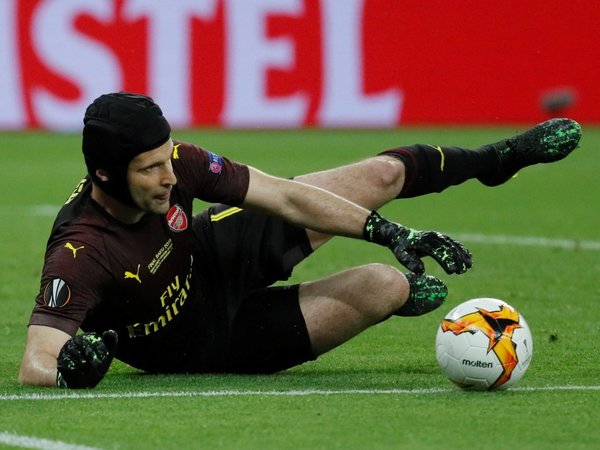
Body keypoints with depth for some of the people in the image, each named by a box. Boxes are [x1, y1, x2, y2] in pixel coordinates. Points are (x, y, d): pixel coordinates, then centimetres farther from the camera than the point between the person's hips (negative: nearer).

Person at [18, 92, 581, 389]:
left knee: (381, 175, 10)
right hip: (206, 343, -5)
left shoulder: (173, 163, -25)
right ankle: (400, 291, 33)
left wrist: (387, 231, -16)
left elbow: (283, 197, -15)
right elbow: (33, 366, -46)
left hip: (216, 255, 5)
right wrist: (70, 368, -69)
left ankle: (495, 159, 44)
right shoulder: (81, 254, -41)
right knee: (386, 287, -10)